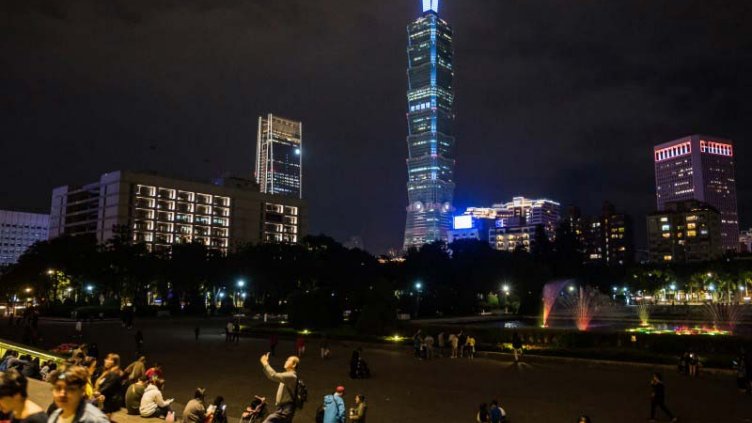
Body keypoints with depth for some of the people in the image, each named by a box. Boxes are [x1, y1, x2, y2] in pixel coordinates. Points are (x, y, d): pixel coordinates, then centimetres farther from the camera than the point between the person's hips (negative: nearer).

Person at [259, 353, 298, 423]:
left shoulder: (291, 376, -13)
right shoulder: (287, 376, 18)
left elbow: (274, 376, -23)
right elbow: (272, 377, 22)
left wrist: (265, 363, -14)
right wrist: (265, 364, 11)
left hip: (285, 411, -10)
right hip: (284, 410, 10)